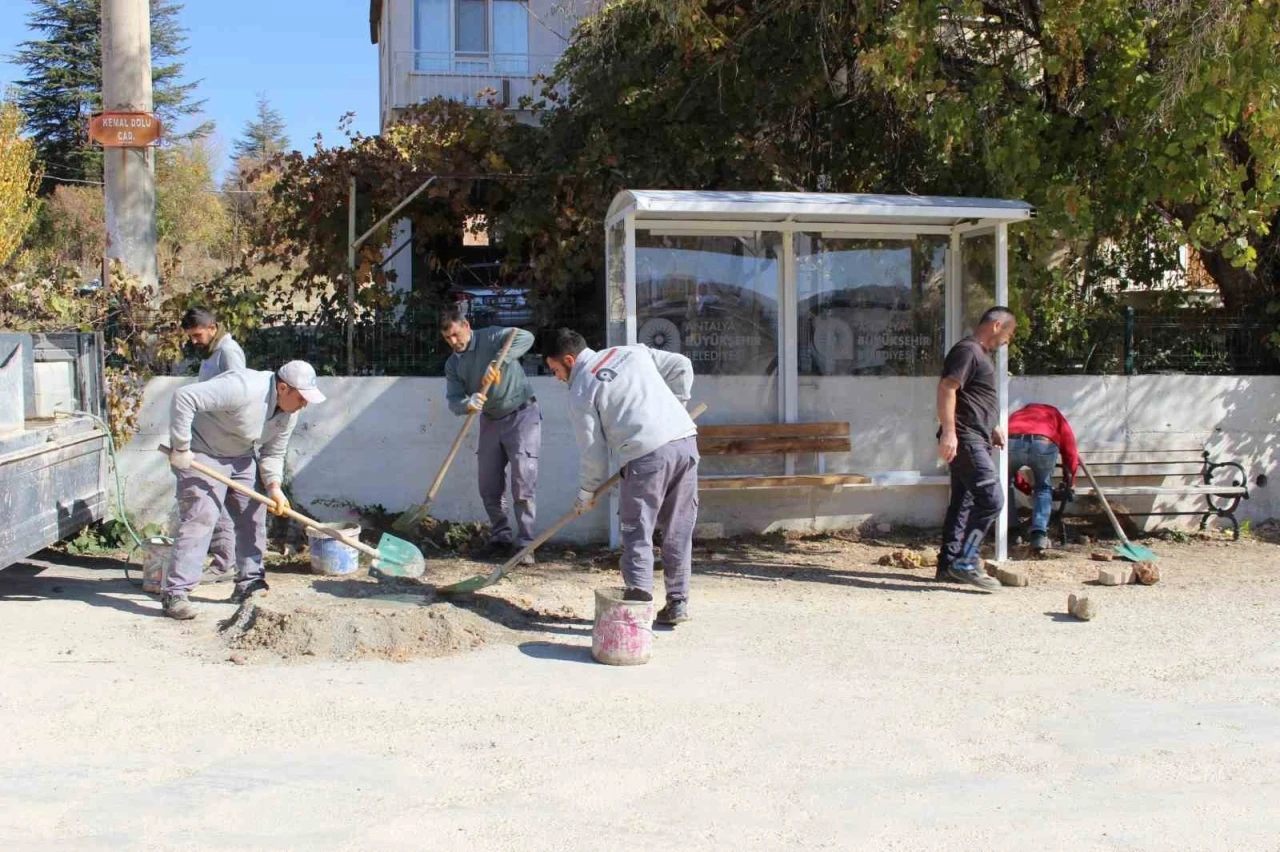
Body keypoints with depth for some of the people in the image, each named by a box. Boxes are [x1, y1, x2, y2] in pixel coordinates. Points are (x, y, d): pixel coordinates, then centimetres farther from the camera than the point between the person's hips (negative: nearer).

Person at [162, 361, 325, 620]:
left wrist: (273, 486, -15)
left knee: (252, 517, 5)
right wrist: (180, 448, -30)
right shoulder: (243, 388, -34)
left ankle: (249, 584, 16)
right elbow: (184, 397, -36)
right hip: (202, 455, -8)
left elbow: (273, 453, 4)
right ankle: (174, 593, -15)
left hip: (242, 457, 8)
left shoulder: (289, 414, -6)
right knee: (199, 519, -16)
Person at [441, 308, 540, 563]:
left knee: (523, 481, -12)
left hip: (522, 415, -6)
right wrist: (467, 404, -29)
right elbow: (453, 400, -4)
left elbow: (525, 337, -28)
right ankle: (500, 537, 20)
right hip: (490, 421, 6)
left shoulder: (492, 338, -11)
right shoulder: (452, 364, 5)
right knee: (489, 485, 6)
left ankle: (525, 543, -9)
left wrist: (498, 362, -38)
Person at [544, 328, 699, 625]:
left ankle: (639, 599, -4)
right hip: (685, 439, 6)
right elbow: (682, 366, 17)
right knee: (678, 531, 13)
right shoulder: (632, 351, 19)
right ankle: (678, 603, 17)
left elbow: (593, 451, 5)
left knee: (637, 533, 6)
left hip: (647, 456, -6)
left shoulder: (581, 392, 4)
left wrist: (586, 492, 19)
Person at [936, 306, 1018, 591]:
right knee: (991, 498, -15)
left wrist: (992, 428, 27)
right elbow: (947, 388, -21)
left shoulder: (980, 354, 22)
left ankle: (948, 564, 15)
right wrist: (948, 431, -28)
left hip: (975, 440, 11)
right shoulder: (967, 350, -11)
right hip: (965, 439, -11)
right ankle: (966, 561, -14)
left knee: (964, 502, 11)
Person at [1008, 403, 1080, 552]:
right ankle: (1039, 534, 6)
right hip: (1044, 443, -1)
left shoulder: (1015, 415, 43)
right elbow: (1070, 452, 29)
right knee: (1043, 489, 23)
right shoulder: (1054, 414, 38)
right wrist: (1069, 483, 40)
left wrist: (1027, 488, 49)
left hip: (1010, 442, 1)